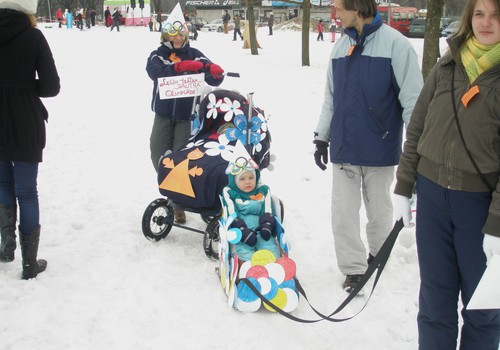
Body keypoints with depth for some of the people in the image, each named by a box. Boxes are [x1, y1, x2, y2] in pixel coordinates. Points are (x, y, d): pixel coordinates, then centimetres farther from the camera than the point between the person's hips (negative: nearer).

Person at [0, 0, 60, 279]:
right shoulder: (33, 37, -10)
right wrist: (24, 86, 6)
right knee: (26, 192, 6)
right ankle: (30, 262, 12)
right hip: (25, 127, -2)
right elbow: (51, 87, -10)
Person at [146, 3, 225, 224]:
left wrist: (215, 72, -36)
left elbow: (212, 80, -11)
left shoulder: (194, 55, 1)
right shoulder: (157, 56, 1)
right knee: (159, 155, 2)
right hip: (163, 114, 1)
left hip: (187, 115, -1)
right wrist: (180, 66, -40)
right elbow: (156, 72, -23)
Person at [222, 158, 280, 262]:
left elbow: (268, 211, 9)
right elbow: (232, 215, -2)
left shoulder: (263, 190, 16)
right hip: (240, 232, -2)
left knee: (270, 248, -23)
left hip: (260, 229, 2)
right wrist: (243, 230, -18)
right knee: (244, 253, -28)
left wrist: (267, 225, -13)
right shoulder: (229, 192, 8)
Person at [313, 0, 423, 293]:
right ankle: (354, 269, 18)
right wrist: (322, 137, 13)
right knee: (343, 214, 5)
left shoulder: (395, 43, -12)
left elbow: (412, 98, -11)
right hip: (344, 148, 4)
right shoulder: (341, 47, 5)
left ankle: (378, 257, 37)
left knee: (379, 211, 14)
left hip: (380, 149, -4)